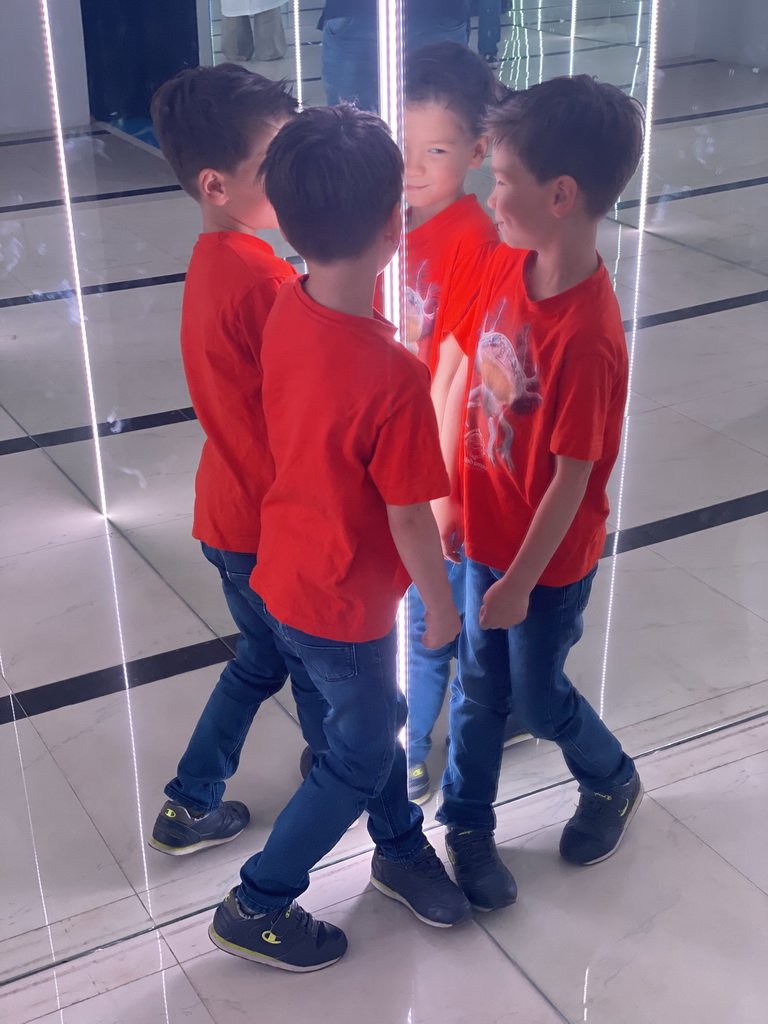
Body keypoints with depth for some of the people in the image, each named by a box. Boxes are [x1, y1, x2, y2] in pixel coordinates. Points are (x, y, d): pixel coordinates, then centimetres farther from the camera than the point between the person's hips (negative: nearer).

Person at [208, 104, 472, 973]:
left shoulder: (286, 310, -12)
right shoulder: (395, 380, -34)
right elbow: (409, 520, -22)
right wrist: (442, 607, -6)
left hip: (286, 567, 7)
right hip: (344, 605, -7)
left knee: (375, 716, 27)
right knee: (360, 758, 17)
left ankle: (401, 850, 49)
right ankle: (257, 906, 31)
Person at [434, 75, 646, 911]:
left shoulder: (589, 338, -31)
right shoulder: (506, 268, -9)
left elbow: (573, 478, -23)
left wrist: (520, 581, -14)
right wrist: (451, 500, 9)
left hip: (550, 557, -6)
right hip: (487, 530, 6)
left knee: (536, 695, 16)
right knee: (479, 686, 19)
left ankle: (612, 782, 46)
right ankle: (466, 822, 40)